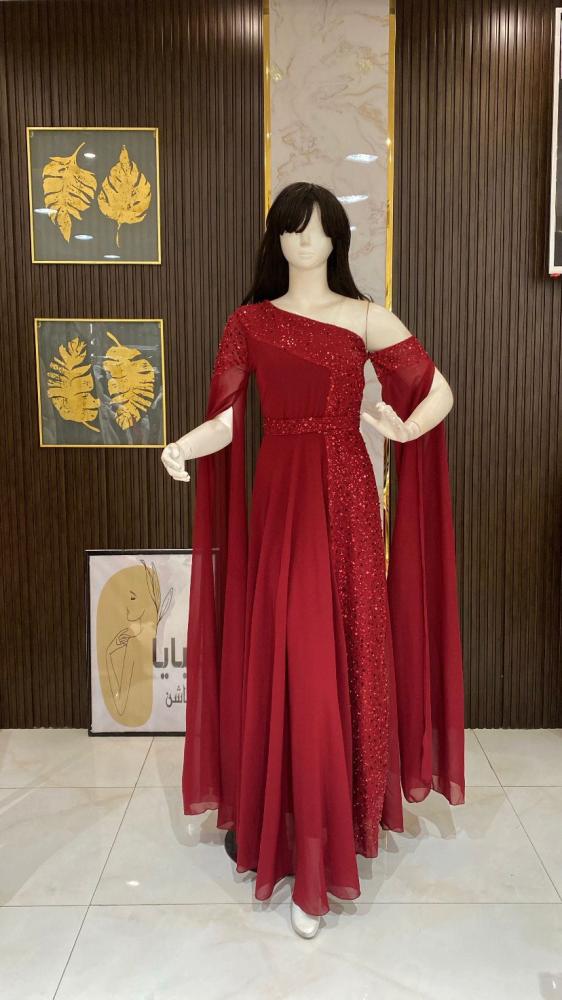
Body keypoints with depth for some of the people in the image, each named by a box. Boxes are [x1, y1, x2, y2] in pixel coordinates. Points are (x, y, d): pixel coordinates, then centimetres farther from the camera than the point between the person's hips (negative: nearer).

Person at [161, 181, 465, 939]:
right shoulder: (249, 322, 8)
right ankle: (292, 831, 21)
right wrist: (183, 446, -21)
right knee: (283, 661, 4)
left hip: (344, 498, -1)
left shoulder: (366, 319, 5)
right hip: (278, 497, 1)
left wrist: (406, 429, -14)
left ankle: (338, 823, 17)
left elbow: (440, 391, 5)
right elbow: (228, 417, -1)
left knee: (343, 656, 1)